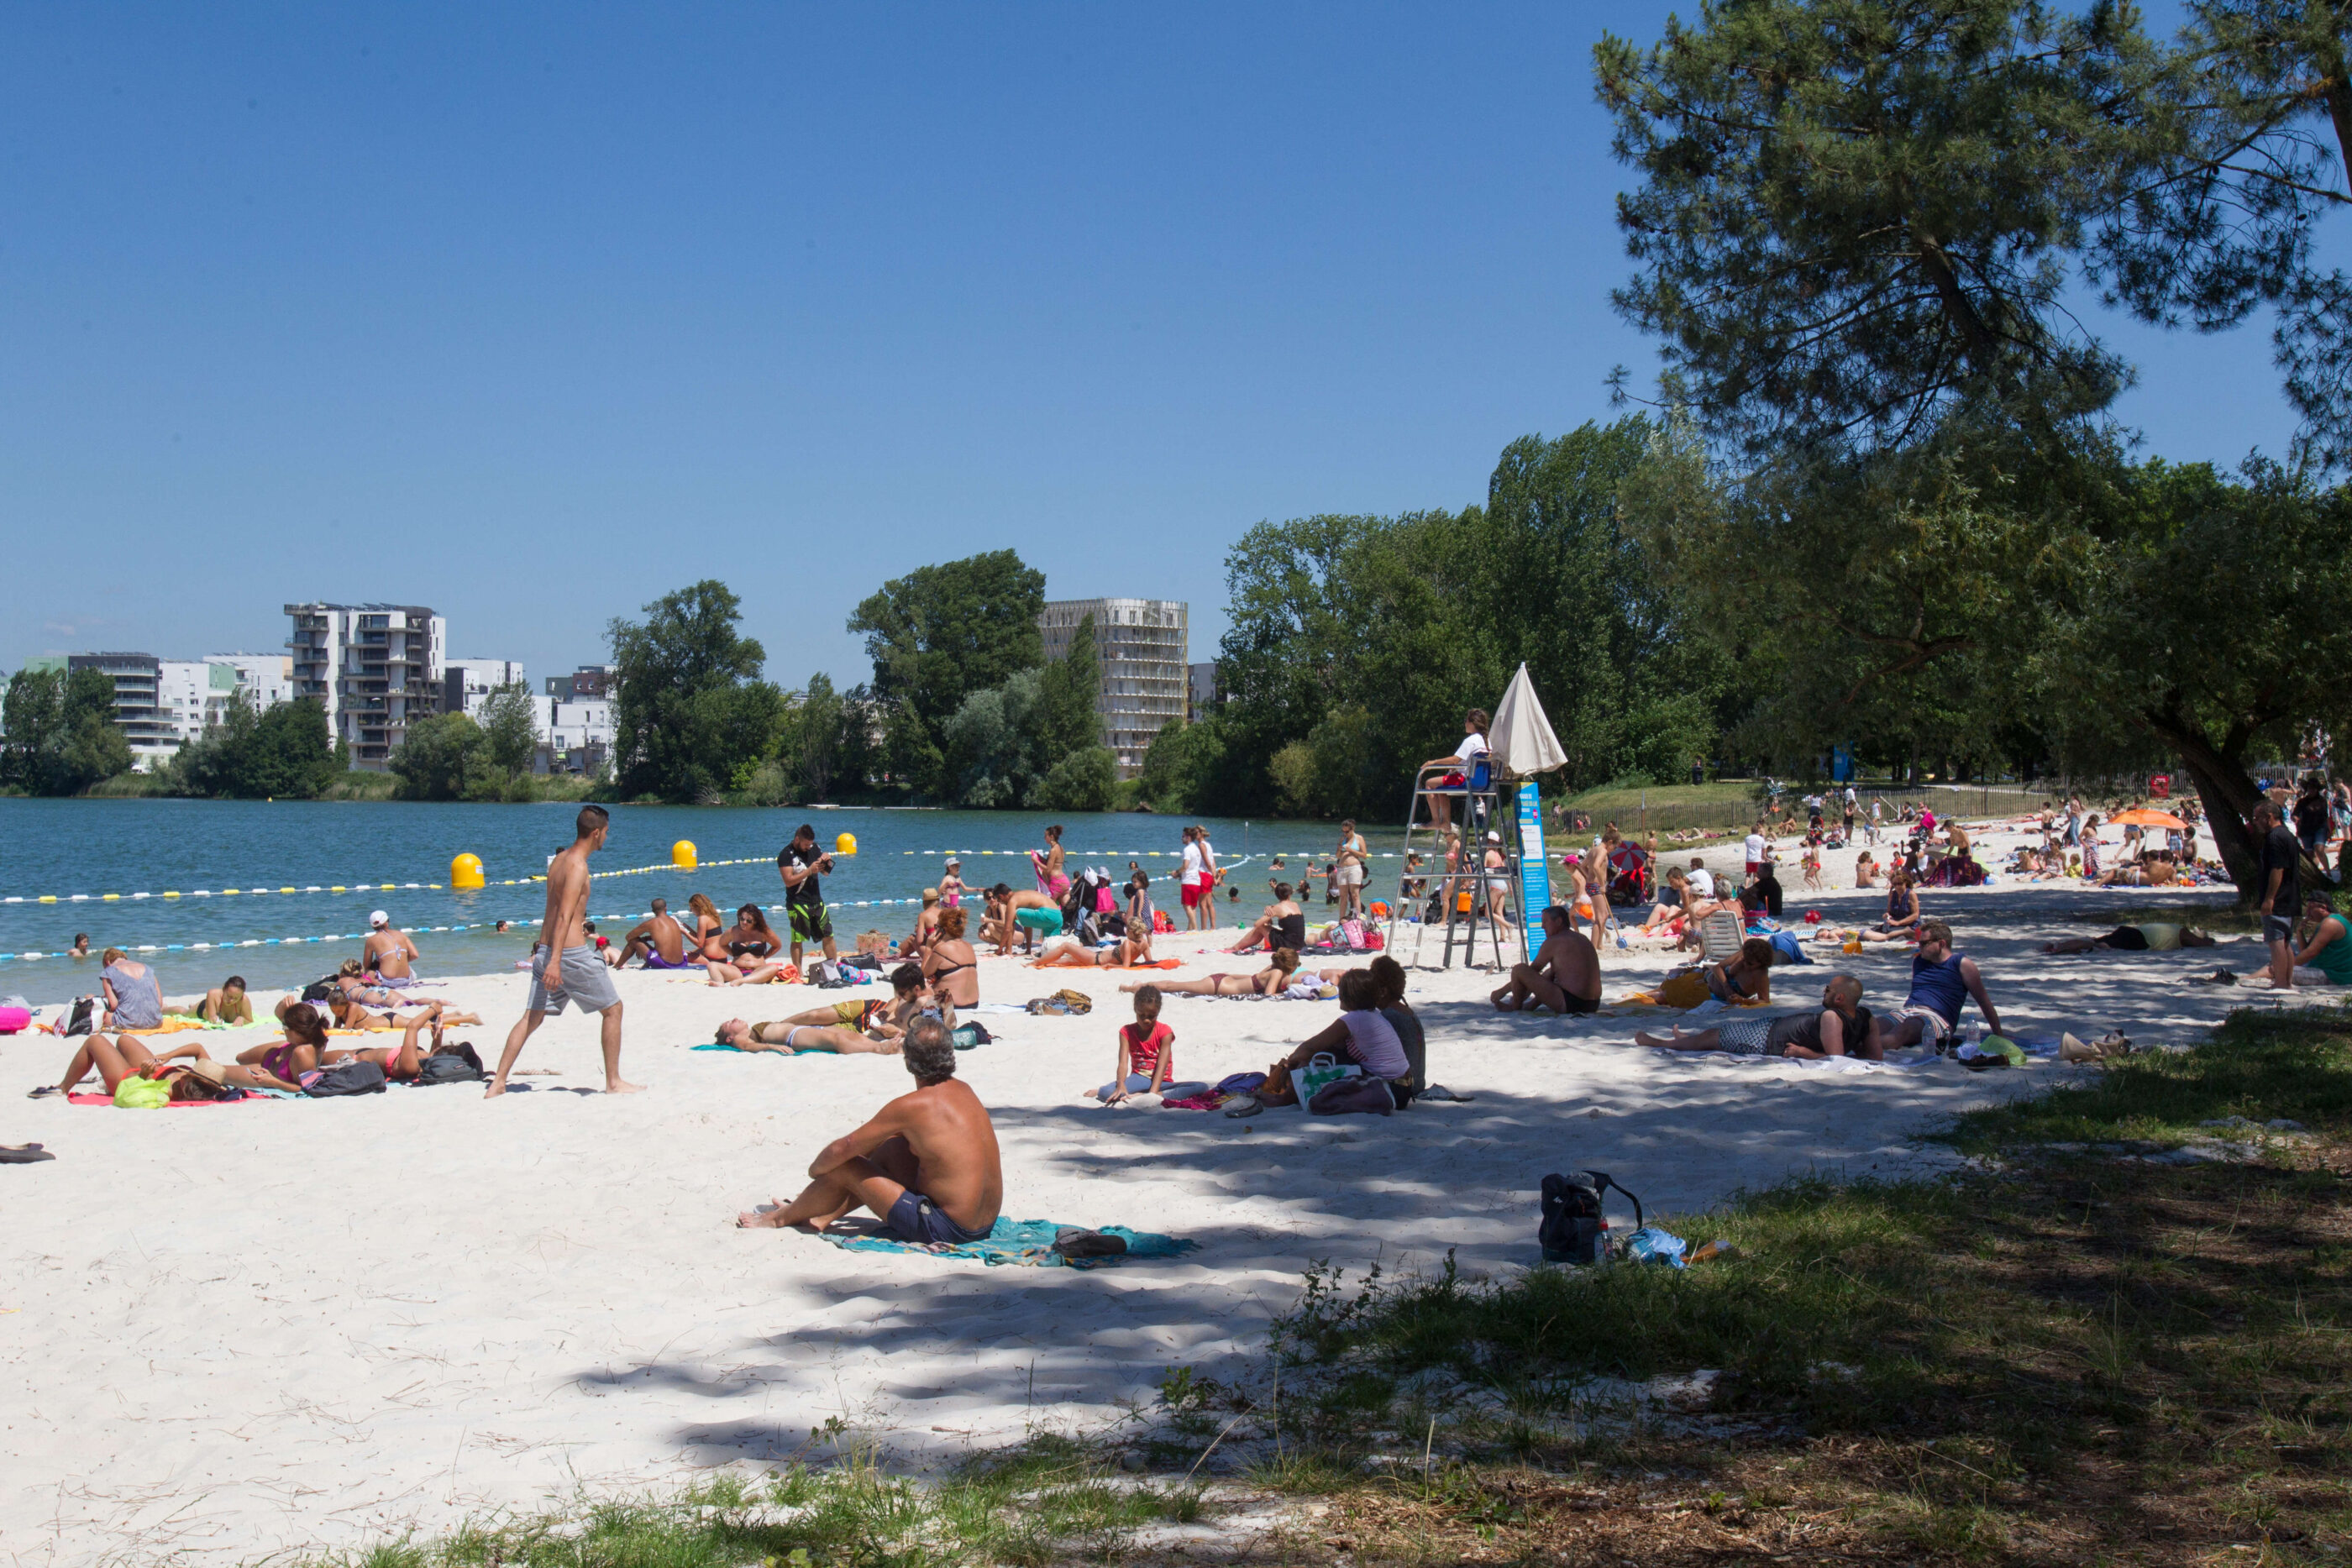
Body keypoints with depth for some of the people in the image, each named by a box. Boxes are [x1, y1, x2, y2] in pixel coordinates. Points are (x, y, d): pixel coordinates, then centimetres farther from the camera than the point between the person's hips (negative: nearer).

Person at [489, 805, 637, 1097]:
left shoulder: (559, 860, 13)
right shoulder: (578, 866, -14)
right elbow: (564, 916, -23)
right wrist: (555, 961, -28)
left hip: (547, 950, 9)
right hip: (572, 952, -9)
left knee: (532, 1017, 9)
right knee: (613, 1009, 5)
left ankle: (498, 1083, 3)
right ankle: (613, 1081, 8)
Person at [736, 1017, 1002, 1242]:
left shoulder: (912, 1106, -17)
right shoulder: (964, 1091, 7)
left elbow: (842, 1149, -9)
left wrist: (815, 1169, 11)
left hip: (942, 1228, -8)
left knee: (843, 1168, 5)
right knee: (891, 1147, 23)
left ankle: (781, 1218, 32)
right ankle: (825, 1216, 35)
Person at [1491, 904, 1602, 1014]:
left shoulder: (1553, 942, -8)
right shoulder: (1582, 938, 18)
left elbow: (1533, 970, 1)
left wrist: (1503, 990, 12)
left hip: (1569, 1004, -10)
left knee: (1518, 969, -6)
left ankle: (1515, 1007, 16)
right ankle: (1531, 1005, 37)